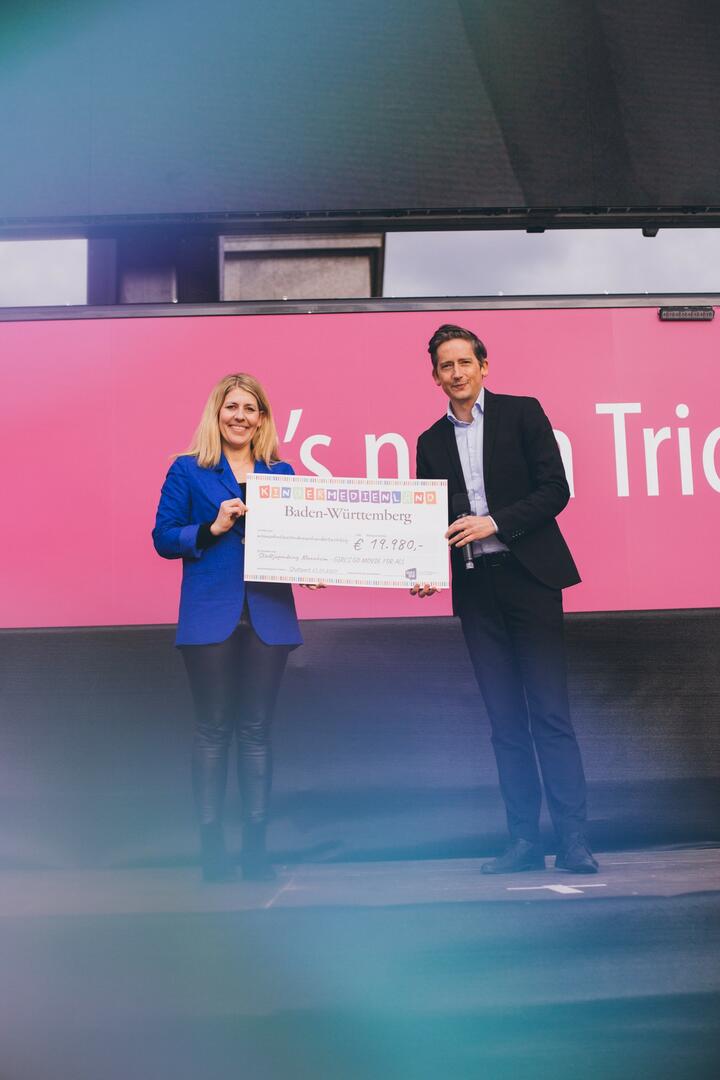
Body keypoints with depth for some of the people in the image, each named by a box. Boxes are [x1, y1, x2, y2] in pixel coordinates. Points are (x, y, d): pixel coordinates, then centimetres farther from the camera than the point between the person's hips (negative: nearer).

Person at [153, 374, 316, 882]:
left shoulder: (281, 472, 12)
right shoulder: (188, 471, 5)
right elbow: (163, 538, 0)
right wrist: (213, 527, -13)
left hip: (268, 615, 2)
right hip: (211, 615, -2)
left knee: (257, 728, 6)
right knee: (213, 728, 2)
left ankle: (256, 846, 15)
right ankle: (212, 846, 12)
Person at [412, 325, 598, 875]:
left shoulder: (522, 413, 3)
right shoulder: (431, 441, 14)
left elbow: (555, 489, -4)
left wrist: (494, 522, -14)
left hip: (528, 577, -4)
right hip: (475, 588, 4)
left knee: (551, 714, -6)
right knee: (505, 720, 6)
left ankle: (574, 841, 0)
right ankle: (524, 841, 12)